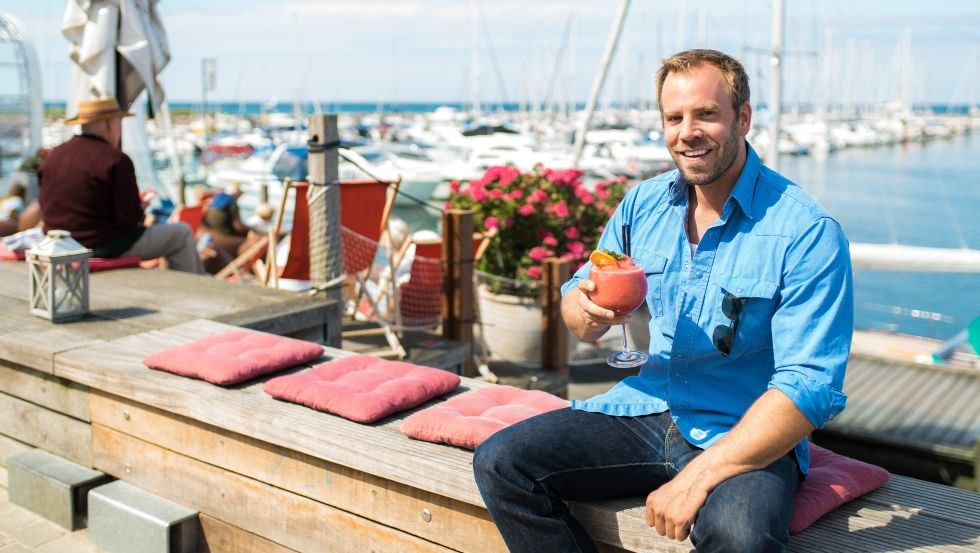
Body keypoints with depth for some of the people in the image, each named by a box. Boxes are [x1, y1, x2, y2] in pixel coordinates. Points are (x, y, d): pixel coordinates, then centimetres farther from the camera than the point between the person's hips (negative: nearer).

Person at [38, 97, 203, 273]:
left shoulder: (53, 155, 5)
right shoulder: (116, 160, -17)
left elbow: (47, 208, 14)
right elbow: (129, 219, -18)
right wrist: (142, 207, 6)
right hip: (105, 247, -8)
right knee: (181, 233, 6)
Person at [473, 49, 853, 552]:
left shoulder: (807, 232, -12)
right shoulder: (643, 204, 6)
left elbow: (808, 387, -18)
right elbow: (578, 298, 13)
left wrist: (699, 475, -26)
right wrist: (585, 312, -14)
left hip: (744, 437, -5)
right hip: (644, 411, 5)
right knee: (499, 463, -12)